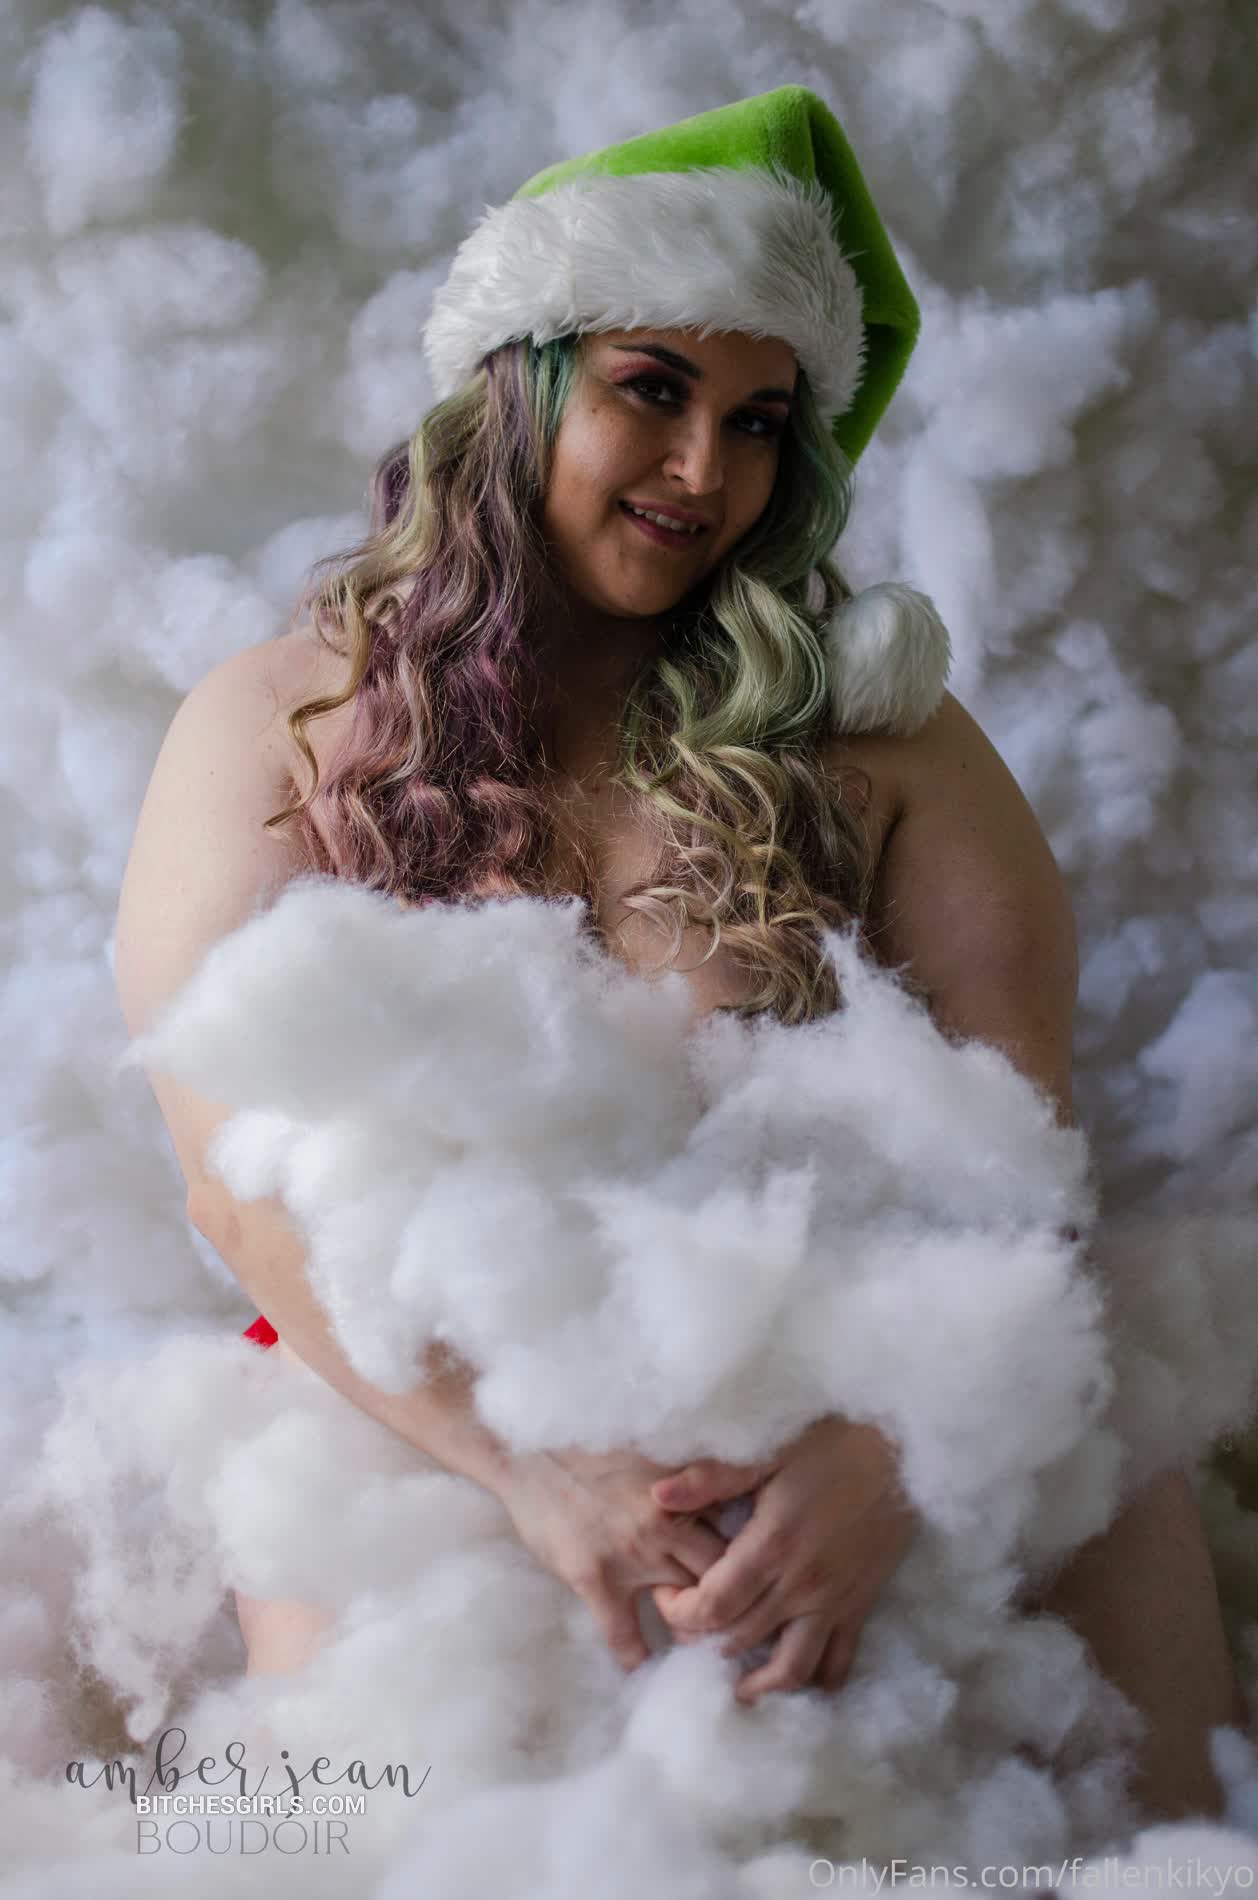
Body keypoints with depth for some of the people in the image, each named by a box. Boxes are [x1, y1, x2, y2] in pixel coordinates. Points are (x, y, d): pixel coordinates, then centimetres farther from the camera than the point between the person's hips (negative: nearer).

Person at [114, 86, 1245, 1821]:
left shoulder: (870, 731, 6)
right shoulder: (278, 728, 3)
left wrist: (886, 1442, -22)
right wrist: (536, 1469, -20)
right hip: (417, 1406, -2)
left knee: (1116, 1503, -22)